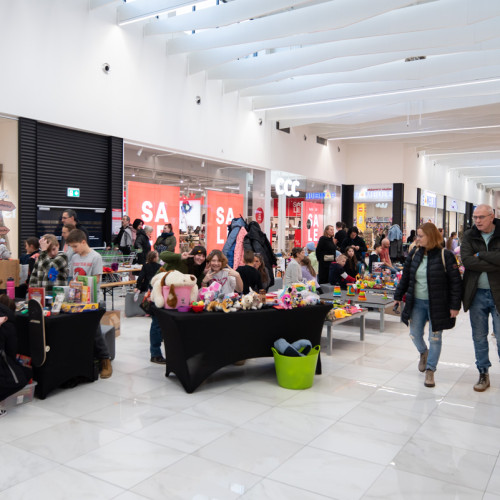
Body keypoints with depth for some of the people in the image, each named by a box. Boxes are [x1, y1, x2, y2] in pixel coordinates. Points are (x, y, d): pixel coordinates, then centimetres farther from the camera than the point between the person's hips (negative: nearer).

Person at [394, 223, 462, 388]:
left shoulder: (445, 256, -12)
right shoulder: (414, 254, 3)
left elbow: (455, 282, -10)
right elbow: (405, 277, 11)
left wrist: (455, 305, -12)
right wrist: (398, 296, 12)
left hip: (437, 304, -4)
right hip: (416, 302, 4)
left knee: (435, 338, 4)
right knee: (415, 334, 11)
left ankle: (430, 370, 17)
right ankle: (423, 352, 43)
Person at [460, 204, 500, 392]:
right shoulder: (469, 236, 3)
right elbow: (466, 260, -13)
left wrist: (480, 255, -14)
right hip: (477, 294, 3)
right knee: (479, 337, 12)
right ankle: (483, 374, 25)